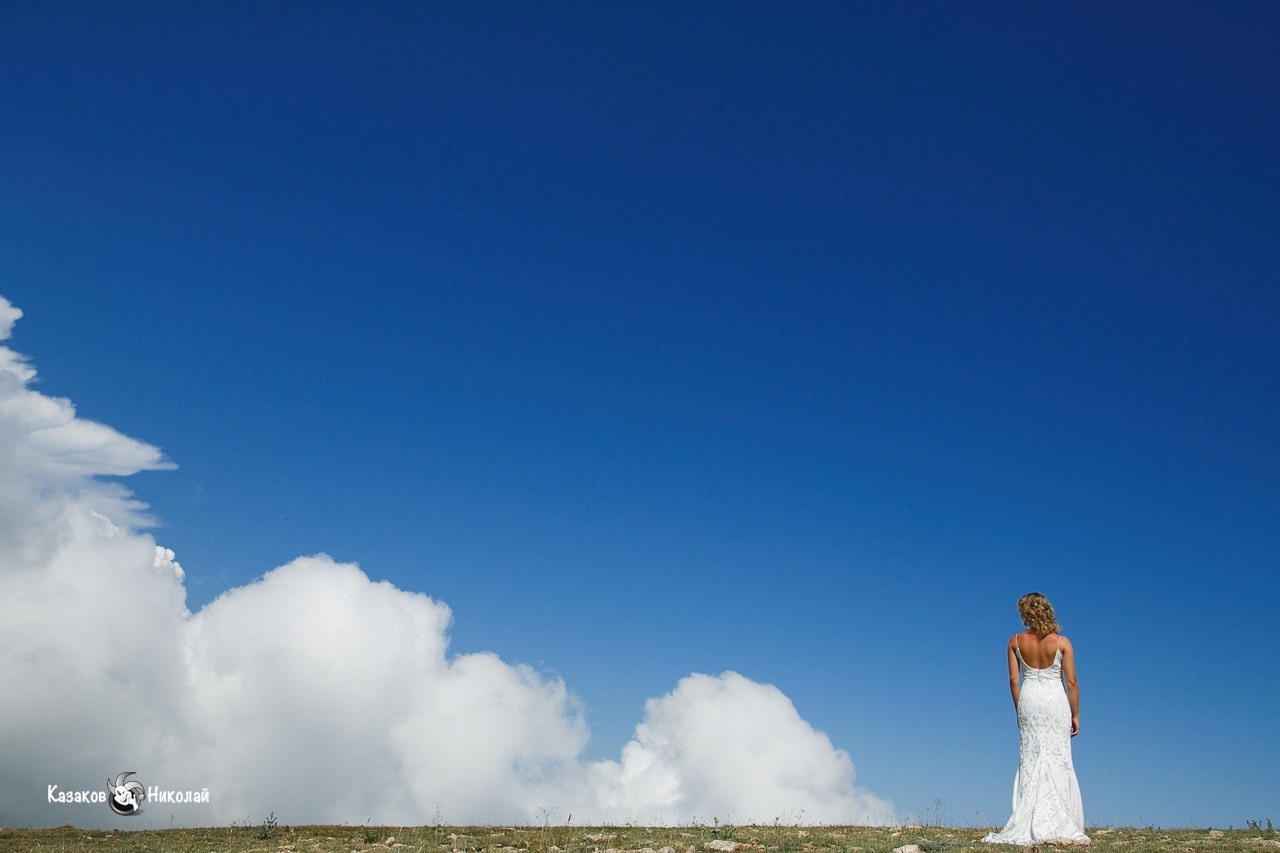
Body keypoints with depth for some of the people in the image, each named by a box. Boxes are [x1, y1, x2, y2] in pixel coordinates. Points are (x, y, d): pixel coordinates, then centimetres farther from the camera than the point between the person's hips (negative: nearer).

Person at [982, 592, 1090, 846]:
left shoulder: (1015, 642, 0)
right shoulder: (1062, 642, -4)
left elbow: (1013, 679, 0)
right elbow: (1071, 682, -5)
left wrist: (1019, 710, 10)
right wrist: (1075, 714, 3)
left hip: (1028, 700, 2)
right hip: (1056, 701, -1)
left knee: (1030, 760, 6)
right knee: (1057, 759, 3)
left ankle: (1030, 826, 3)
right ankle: (1056, 825, 1)